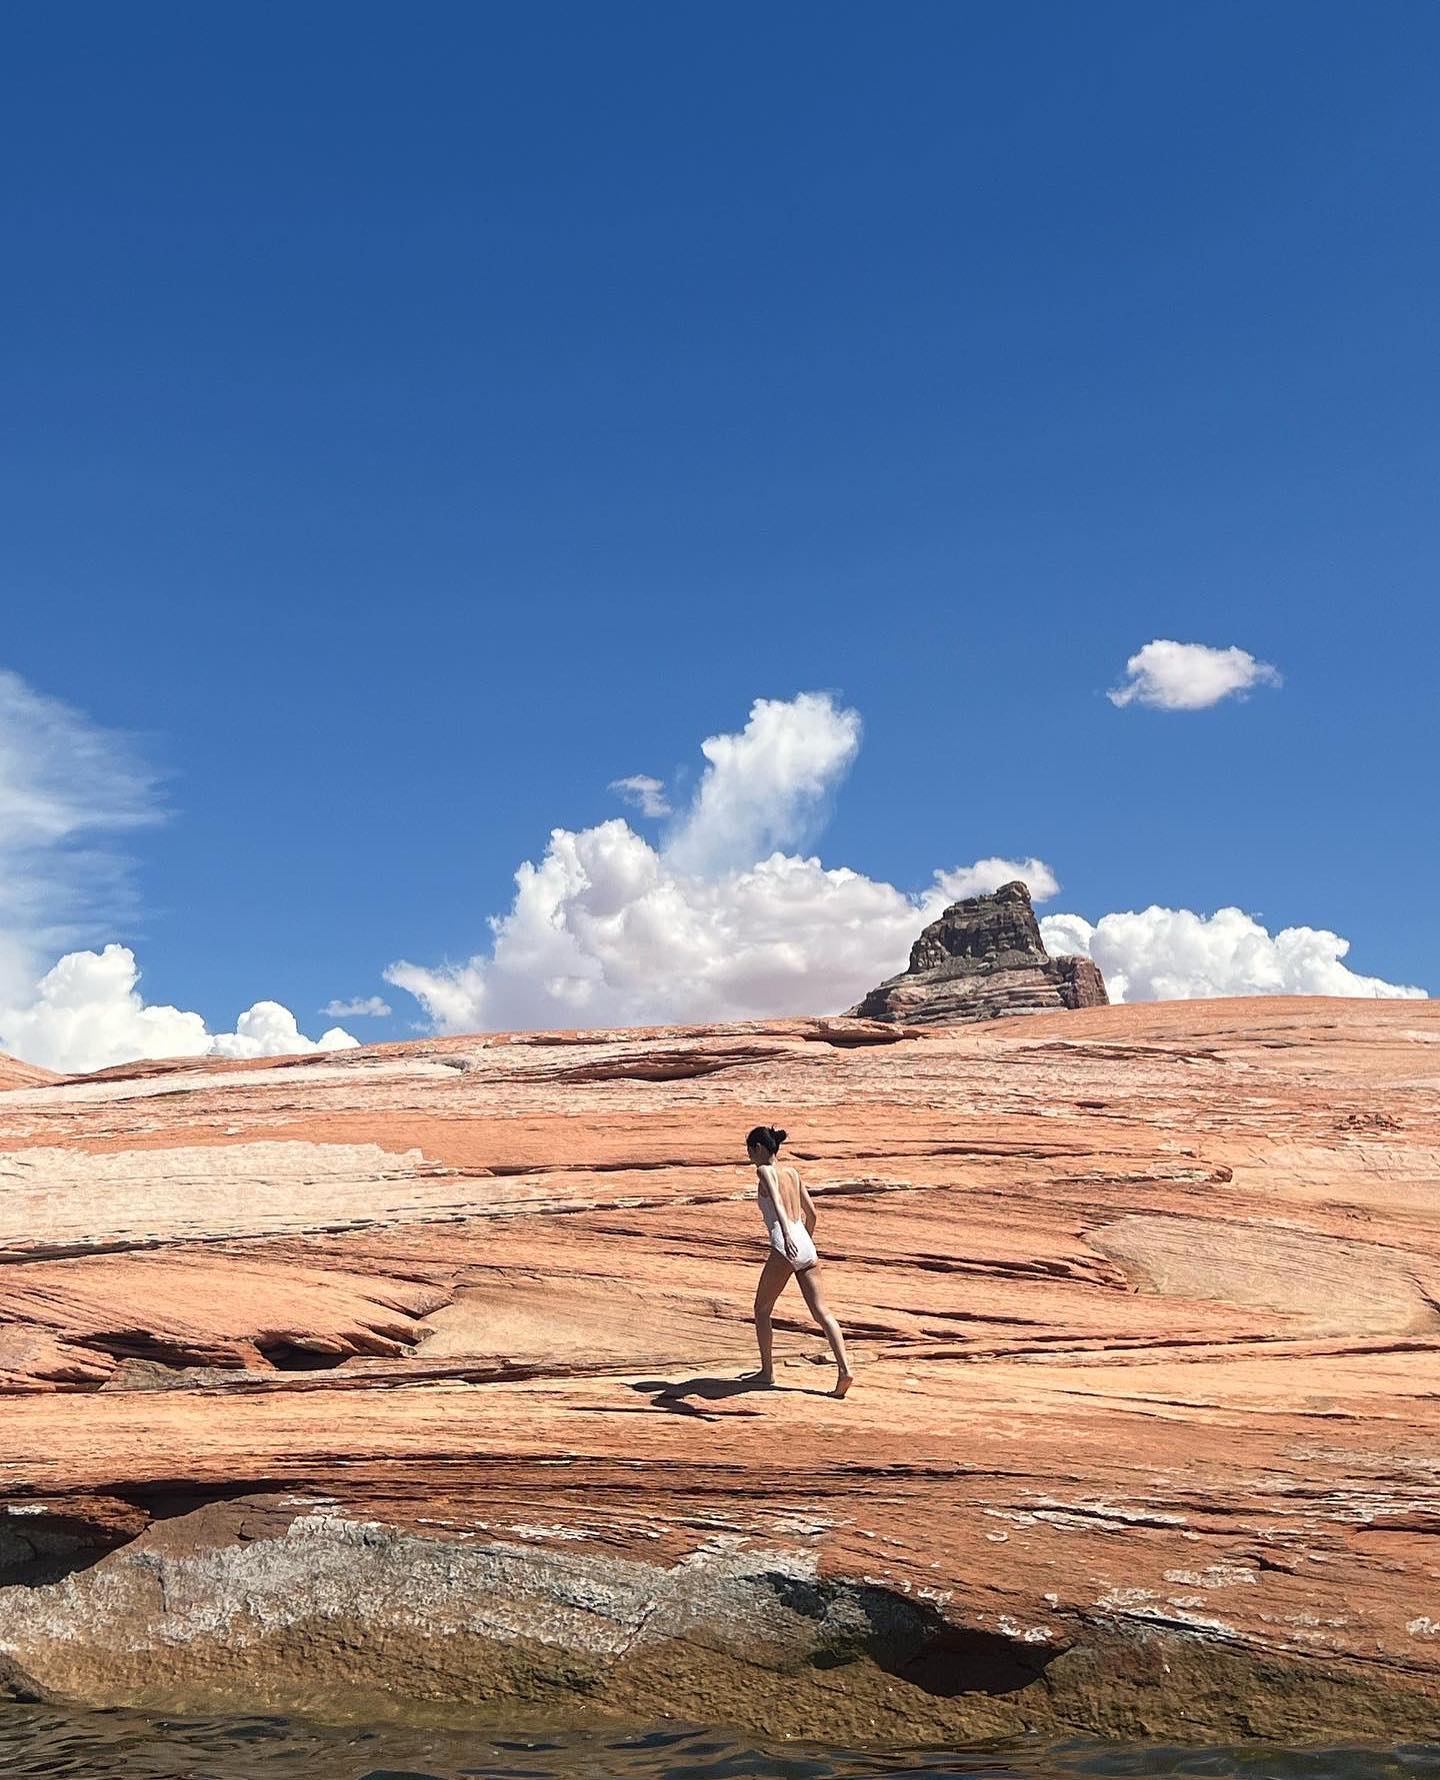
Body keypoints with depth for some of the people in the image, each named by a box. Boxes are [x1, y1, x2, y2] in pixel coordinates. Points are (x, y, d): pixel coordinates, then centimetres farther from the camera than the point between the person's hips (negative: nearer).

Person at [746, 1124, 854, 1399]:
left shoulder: (765, 1171, -1)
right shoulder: (793, 1172, 18)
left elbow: (777, 1202, -21)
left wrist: (786, 1234, -35)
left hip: (785, 1246, -6)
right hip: (806, 1245, 6)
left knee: (762, 1309, 13)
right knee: (822, 1313, 1)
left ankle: (767, 1371, 15)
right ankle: (844, 1368, -13)